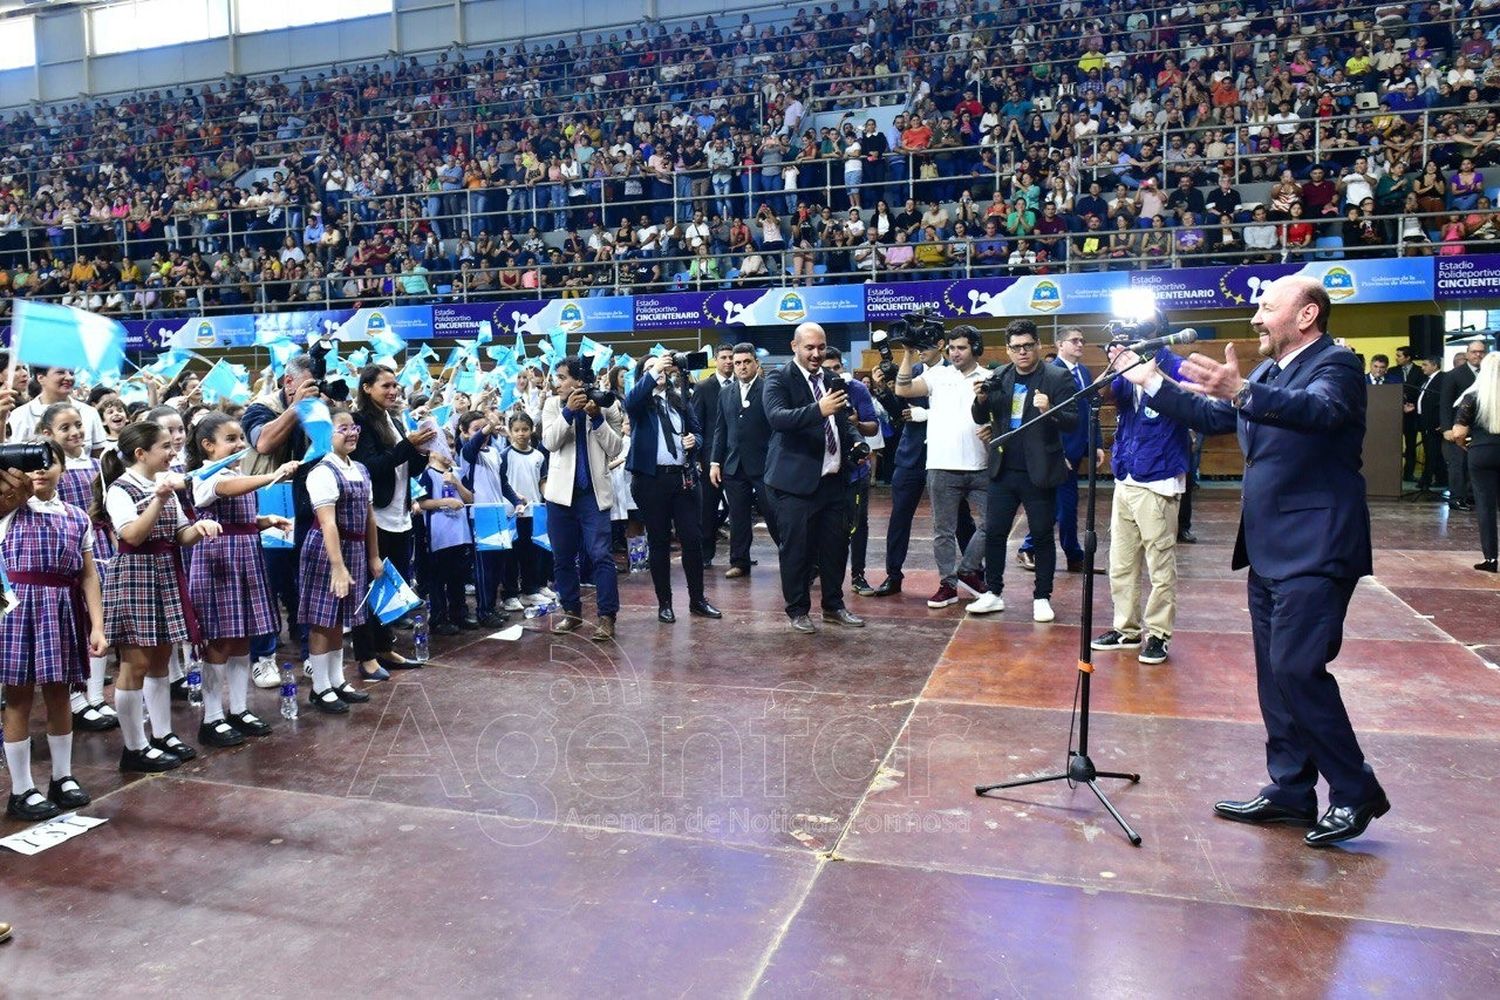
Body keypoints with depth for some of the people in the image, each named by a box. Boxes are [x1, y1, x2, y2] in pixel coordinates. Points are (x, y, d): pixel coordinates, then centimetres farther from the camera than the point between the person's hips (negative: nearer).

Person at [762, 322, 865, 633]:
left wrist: (853, 442, 7)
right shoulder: (779, 379, -7)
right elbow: (777, 417, -24)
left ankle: (834, 606, 27)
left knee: (836, 544, 12)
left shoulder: (831, 379, 13)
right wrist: (818, 410, -36)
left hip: (833, 477, 7)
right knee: (797, 547, 1)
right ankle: (797, 610, 17)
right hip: (796, 480, -6)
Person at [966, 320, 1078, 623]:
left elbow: (1073, 422, -11)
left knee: (1042, 536, 6)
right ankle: (993, 593, 21)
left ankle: (1042, 598, 18)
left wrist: (1050, 411, -31)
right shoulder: (998, 377, 6)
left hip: (1039, 472, -4)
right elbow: (980, 418, 9)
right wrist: (981, 400, -12)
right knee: (994, 533, 8)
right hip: (1003, 471, 4)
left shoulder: (1057, 377, -6)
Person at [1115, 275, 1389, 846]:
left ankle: (1355, 792, 6)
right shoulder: (1266, 374, 16)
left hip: (1315, 550, -9)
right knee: (1275, 674, 12)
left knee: (1297, 669, -12)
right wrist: (1152, 383, 16)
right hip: (1269, 550, 9)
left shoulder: (1336, 365, -10)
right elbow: (1213, 416, 23)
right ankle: (1290, 790, 22)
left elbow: (1320, 410, -31)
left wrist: (1242, 392, -47)